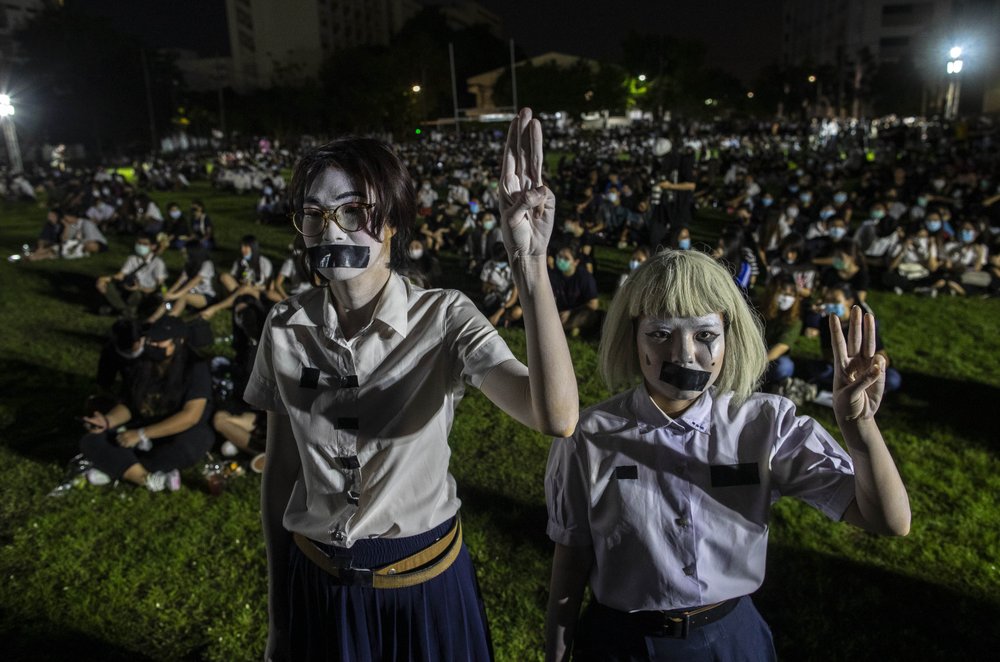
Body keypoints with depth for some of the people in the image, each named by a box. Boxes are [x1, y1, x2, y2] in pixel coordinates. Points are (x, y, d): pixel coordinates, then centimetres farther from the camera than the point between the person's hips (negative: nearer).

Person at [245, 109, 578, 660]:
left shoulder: (444, 318, -18)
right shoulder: (286, 329, -9)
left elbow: (556, 418, -33)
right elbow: (279, 469, 0)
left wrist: (529, 264, -44)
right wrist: (277, 616, 8)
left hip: (426, 586, -2)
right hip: (316, 586, 2)